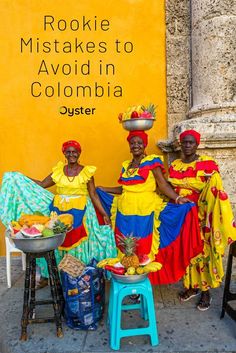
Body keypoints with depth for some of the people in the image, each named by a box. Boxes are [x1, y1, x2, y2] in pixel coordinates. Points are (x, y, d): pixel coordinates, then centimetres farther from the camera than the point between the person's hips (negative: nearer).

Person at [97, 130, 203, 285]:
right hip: (125, 212, 5)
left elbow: (162, 184, -9)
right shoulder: (126, 165, 15)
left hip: (145, 212, -5)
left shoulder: (152, 161, -1)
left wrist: (177, 198, -22)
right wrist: (102, 189, 20)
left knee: (144, 248, 1)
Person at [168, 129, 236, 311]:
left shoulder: (208, 163, -5)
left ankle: (206, 291, 18)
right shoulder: (174, 166, 6)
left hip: (201, 216, -3)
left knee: (203, 251, 3)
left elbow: (215, 190, -11)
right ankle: (192, 286, 28)